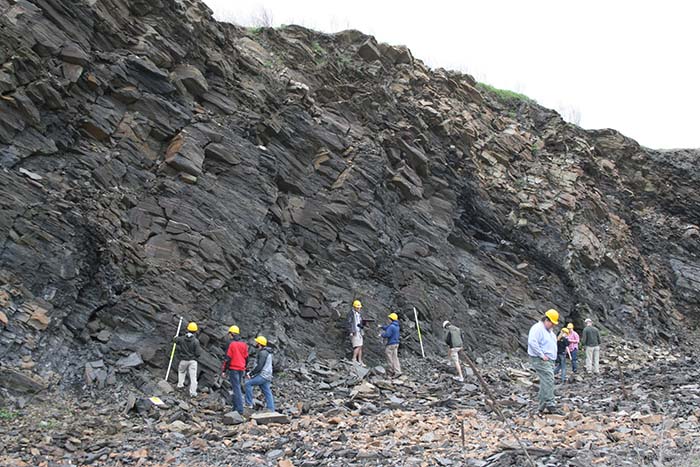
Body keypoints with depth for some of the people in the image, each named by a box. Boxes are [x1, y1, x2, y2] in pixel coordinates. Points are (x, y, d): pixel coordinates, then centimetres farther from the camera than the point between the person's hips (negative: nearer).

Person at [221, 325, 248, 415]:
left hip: (233, 369, -7)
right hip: (241, 369, 7)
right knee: (237, 387, 17)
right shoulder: (244, 344, 9)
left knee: (236, 388, -7)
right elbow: (246, 357, 15)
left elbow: (228, 358, -12)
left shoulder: (231, 344, -10)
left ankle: (239, 409, -10)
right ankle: (236, 407, 20)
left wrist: (224, 370, -7)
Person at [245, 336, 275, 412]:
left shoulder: (263, 352, -13)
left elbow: (259, 366, -21)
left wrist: (251, 373, -14)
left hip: (263, 376, -10)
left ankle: (249, 404, -7)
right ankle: (271, 410, 5)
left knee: (248, 383, -8)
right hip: (266, 376, 10)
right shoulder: (265, 352, 20)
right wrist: (252, 372, 18)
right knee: (267, 393, 7)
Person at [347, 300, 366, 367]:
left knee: (360, 347, 5)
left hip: (359, 331, 8)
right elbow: (349, 323, -12)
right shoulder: (351, 313, -7)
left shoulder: (359, 314, 17)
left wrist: (361, 325, 6)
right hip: (354, 332, -8)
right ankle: (354, 359, -11)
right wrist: (351, 332, -18)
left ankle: (360, 361, 6)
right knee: (357, 346, -15)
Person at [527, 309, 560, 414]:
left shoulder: (549, 330, 19)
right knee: (549, 381, -17)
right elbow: (532, 342, -26)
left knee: (545, 383, 9)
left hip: (549, 360, 10)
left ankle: (542, 407, 12)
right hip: (540, 360, -10)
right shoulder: (537, 328, -13)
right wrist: (542, 355, -22)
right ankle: (550, 405, -18)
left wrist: (553, 356, 17)